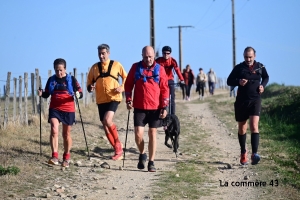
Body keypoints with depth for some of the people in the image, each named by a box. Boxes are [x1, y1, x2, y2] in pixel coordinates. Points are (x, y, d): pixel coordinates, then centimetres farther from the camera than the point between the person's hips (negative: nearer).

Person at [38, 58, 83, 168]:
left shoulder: (71, 79, -2)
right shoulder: (51, 80, 5)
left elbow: (80, 92, -2)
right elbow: (47, 94, 13)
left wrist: (78, 95, -25)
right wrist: (41, 94, -9)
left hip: (68, 109, -1)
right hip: (54, 109, 1)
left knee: (66, 134, 10)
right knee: (54, 130, -18)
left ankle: (66, 157, 25)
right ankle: (54, 157, -21)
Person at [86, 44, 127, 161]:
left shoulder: (116, 65, 2)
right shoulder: (94, 67, 9)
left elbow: (125, 77, 11)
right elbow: (89, 81, 16)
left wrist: (122, 87, -6)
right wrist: (90, 87, -6)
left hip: (114, 98, -5)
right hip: (101, 100, 5)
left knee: (107, 120, -25)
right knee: (105, 126, 6)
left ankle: (118, 143, -3)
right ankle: (118, 151, 17)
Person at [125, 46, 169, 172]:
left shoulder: (159, 69, 1)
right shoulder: (136, 67, 4)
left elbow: (164, 89, 1)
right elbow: (128, 84, 9)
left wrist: (164, 107, -4)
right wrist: (128, 100, -3)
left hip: (155, 108, 0)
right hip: (139, 107, 0)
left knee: (152, 134, 2)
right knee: (138, 133, -8)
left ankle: (151, 162, 10)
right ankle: (142, 154, 19)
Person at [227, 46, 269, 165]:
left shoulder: (260, 67, 3)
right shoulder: (239, 68, -1)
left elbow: (266, 77, 22)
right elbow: (229, 81, 4)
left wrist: (263, 85, 1)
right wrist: (238, 82, -16)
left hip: (255, 101, -1)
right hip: (241, 102, 1)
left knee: (254, 126, -18)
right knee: (242, 129, 11)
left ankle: (254, 154, -26)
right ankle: (243, 154, 28)